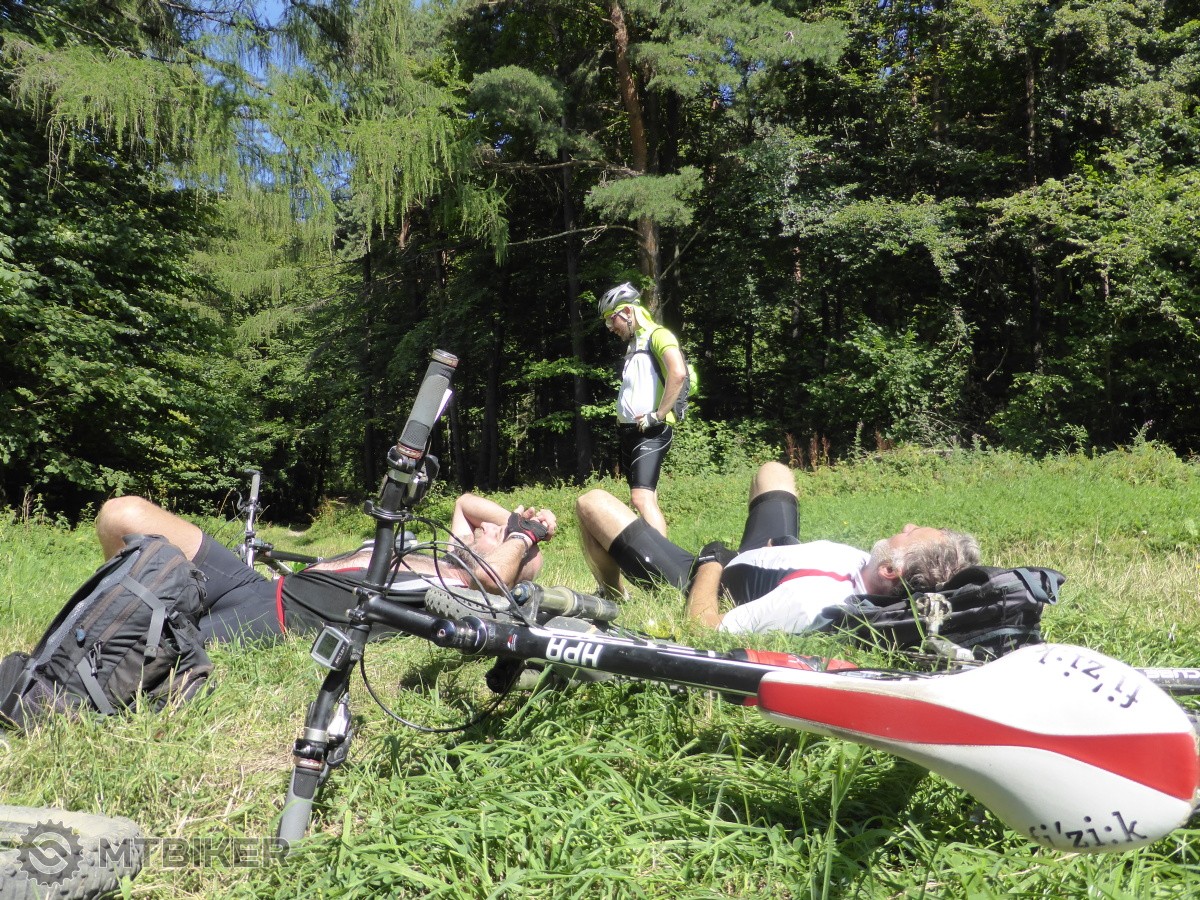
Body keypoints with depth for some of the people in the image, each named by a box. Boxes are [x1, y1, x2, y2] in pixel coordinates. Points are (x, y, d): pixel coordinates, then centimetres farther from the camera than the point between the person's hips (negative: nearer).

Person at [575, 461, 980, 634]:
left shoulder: (811, 600, -47)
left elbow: (704, 624, -36)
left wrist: (711, 561, -19)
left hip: (702, 582, -7)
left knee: (593, 502, -1)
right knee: (773, 470, 27)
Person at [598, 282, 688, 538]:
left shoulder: (658, 336, -8)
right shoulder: (633, 345, 21)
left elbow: (678, 373, -24)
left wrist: (657, 416, -22)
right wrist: (622, 420, 15)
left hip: (651, 432, -10)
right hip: (629, 431, 10)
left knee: (641, 498, -21)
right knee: (647, 499, 12)